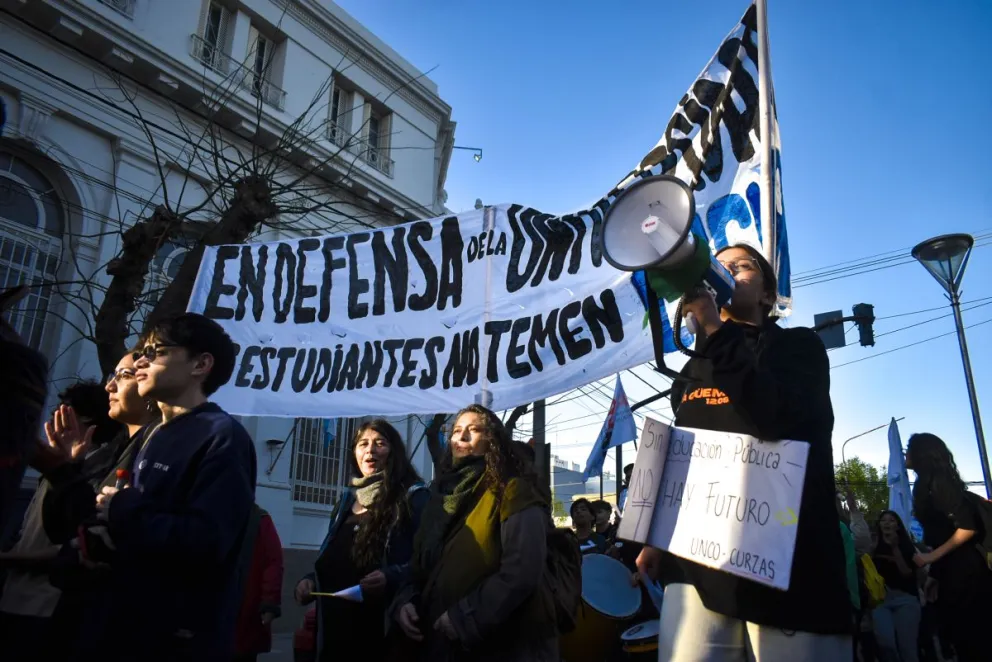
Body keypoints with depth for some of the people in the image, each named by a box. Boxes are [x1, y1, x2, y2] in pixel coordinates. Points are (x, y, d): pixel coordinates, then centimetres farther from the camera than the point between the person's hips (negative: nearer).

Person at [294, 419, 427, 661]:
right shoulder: (347, 499, 16)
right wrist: (310, 579, 5)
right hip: (335, 623, 6)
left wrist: (391, 577, -27)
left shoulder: (413, 497, -5)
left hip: (384, 626, -6)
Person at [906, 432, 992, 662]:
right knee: (961, 637, 11)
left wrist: (932, 556, -17)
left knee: (971, 637, -3)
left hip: (963, 571, -9)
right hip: (950, 571, 9)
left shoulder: (939, 482, -13)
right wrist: (934, 574, 15)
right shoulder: (929, 486, 15)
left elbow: (969, 528, -21)